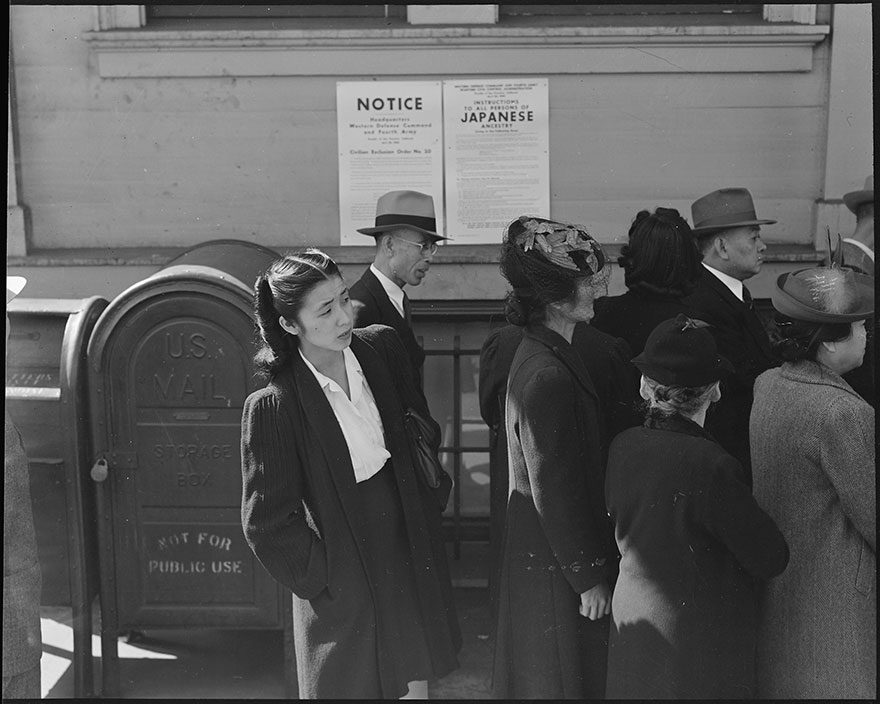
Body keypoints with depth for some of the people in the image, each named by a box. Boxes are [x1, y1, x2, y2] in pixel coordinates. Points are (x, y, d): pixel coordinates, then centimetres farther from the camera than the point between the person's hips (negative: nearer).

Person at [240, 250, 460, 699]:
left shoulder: (382, 347, -6)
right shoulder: (272, 406, -21)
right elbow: (266, 523, -12)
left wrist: (427, 507, 10)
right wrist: (321, 578, -7)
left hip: (411, 558, 5)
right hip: (345, 585, -5)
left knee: (416, 684, 18)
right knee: (349, 685, 10)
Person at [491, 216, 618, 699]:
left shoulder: (543, 353, 5)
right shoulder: (548, 375, -27)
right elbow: (554, 492, -23)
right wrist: (589, 578, -14)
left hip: (544, 555, 9)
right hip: (556, 568, -9)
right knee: (562, 680, 8)